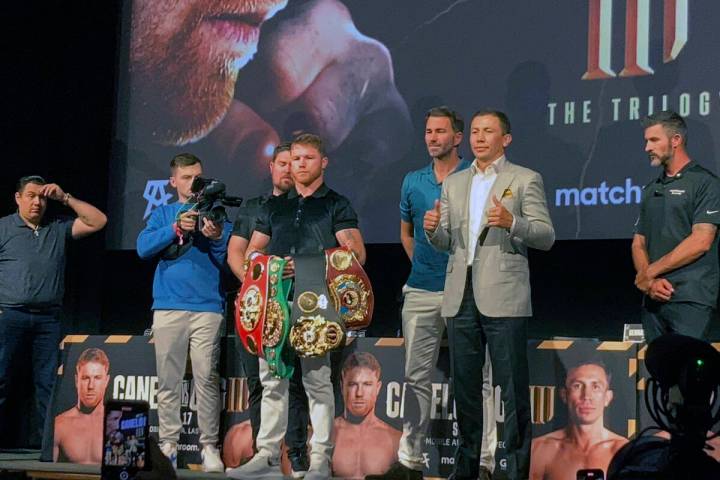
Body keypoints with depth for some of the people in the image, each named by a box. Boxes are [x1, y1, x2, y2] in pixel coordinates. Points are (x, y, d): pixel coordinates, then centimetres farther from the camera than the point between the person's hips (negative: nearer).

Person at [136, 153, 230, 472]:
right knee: (168, 380, 1)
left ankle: (209, 446, -4)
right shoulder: (163, 214, 15)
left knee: (207, 379, -6)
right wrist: (177, 229, -13)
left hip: (207, 307, -1)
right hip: (169, 306, 1)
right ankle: (168, 443, 6)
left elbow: (229, 261, 5)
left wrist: (216, 238, -14)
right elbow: (143, 247, -1)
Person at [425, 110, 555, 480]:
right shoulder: (453, 183, 17)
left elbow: (546, 237, -5)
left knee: (512, 387, -3)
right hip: (461, 296, 5)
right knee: (464, 384, 10)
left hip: (503, 296, -5)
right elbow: (446, 242, 17)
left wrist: (511, 222, -22)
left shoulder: (525, 180, 2)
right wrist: (433, 229, -5)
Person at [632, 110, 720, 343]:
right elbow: (638, 243, 15)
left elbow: (700, 242, -12)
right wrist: (650, 282, -5)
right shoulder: (651, 190, 20)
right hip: (653, 298, 7)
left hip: (690, 299, -6)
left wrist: (649, 273, -9)